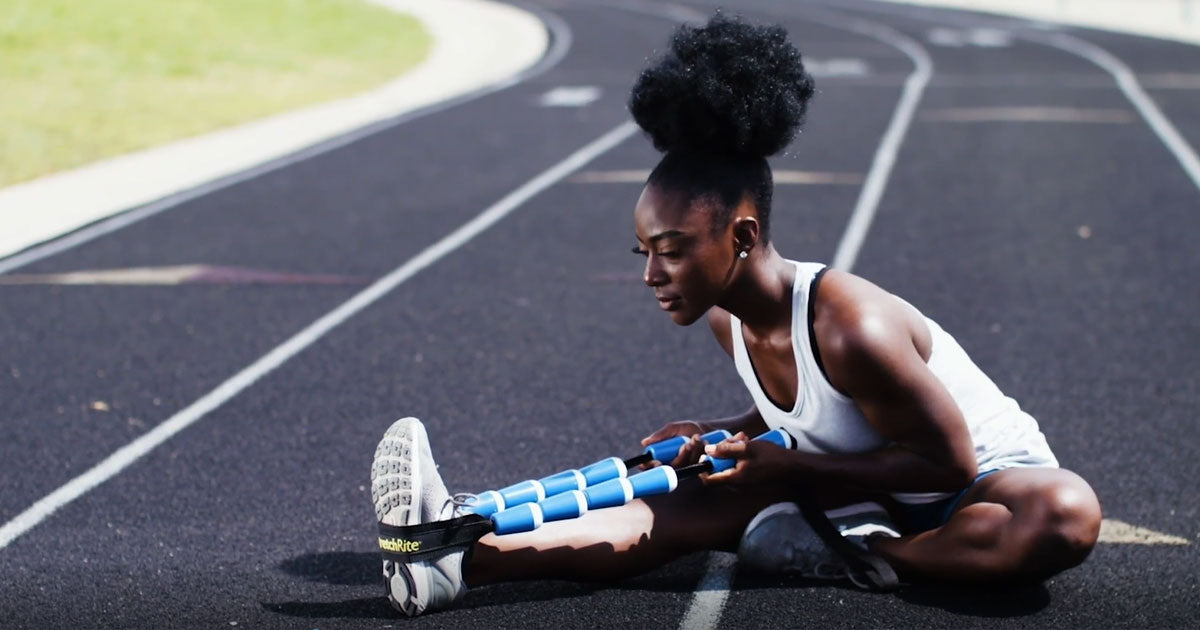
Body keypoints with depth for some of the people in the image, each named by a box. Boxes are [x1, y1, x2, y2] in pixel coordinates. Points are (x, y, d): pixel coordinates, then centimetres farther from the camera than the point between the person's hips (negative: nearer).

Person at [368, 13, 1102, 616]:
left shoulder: (850, 327, -31)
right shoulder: (730, 318, -6)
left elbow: (950, 460, -24)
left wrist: (791, 469, -25)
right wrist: (721, 437, -7)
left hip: (986, 483, -6)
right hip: (885, 496, 6)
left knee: (1068, 512, -41)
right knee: (687, 508, -16)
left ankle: (861, 553, -24)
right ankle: (463, 554, -33)